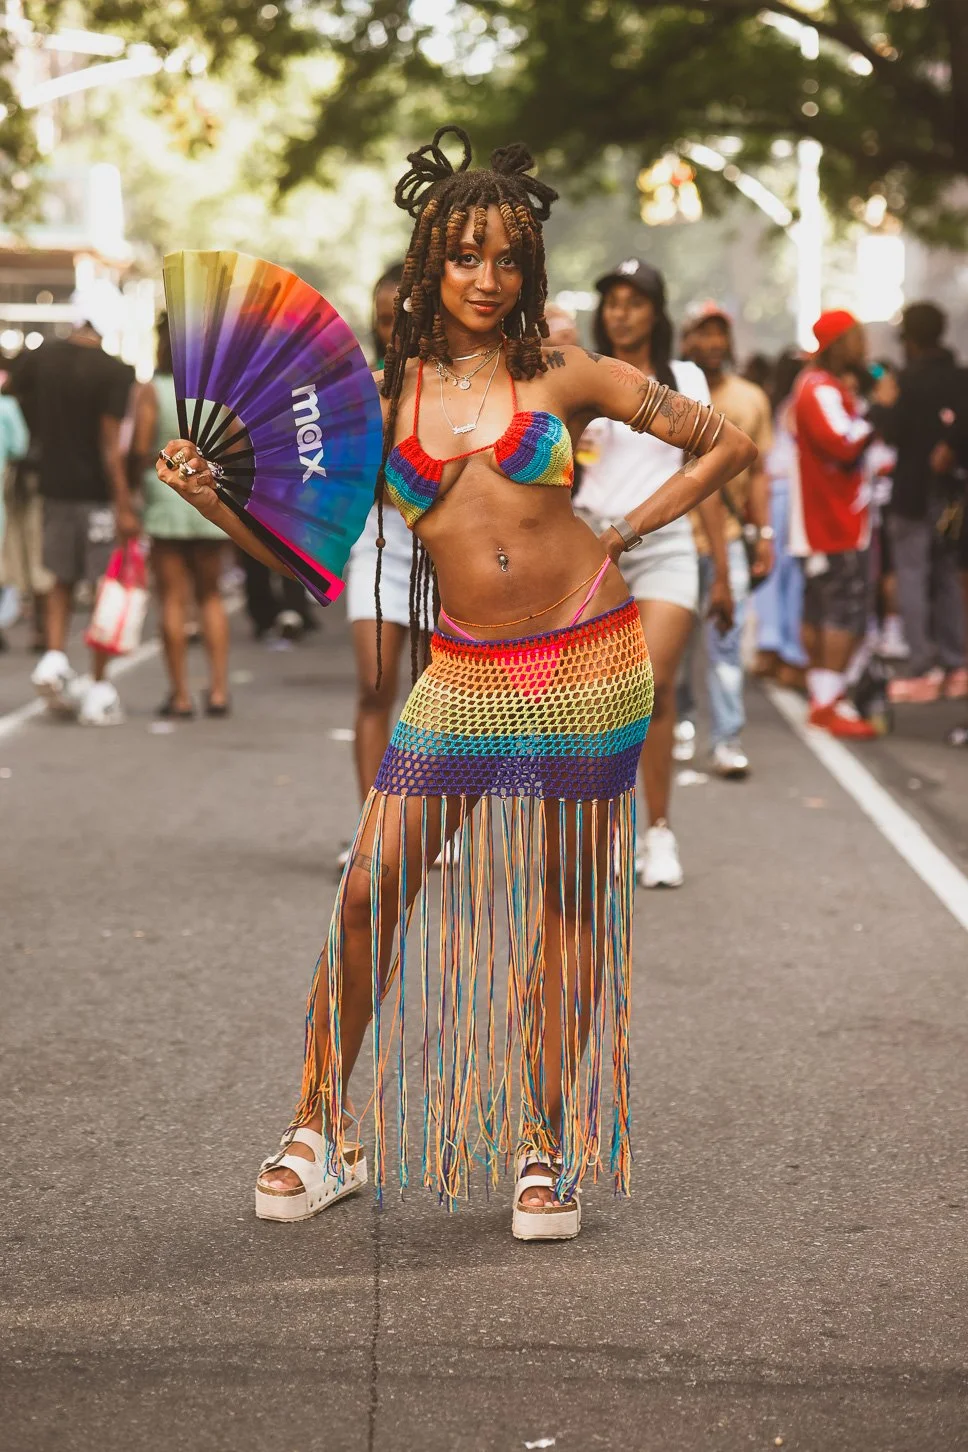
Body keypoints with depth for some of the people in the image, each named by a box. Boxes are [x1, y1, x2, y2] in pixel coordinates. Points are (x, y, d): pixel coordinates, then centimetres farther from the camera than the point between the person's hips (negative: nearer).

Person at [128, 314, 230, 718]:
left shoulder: (151, 391, -7)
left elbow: (139, 450, -11)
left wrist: (129, 487, 3)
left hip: (166, 500, -3)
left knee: (172, 599, 2)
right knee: (210, 596, 14)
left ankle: (180, 695, 3)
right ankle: (218, 688, 7)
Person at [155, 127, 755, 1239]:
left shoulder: (563, 376, 3)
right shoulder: (384, 397, 6)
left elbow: (724, 445, 9)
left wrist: (626, 532, 3)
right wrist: (211, 501, -9)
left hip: (587, 663, -1)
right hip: (464, 676, 1)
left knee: (572, 903, 5)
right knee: (369, 891, -4)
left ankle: (546, 1146, 18)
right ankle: (321, 1132, 12)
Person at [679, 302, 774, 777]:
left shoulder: (751, 398, 9)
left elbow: (757, 471, 13)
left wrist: (764, 532, 7)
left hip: (729, 537, 1)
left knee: (726, 640, -5)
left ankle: (727, 739, -4)